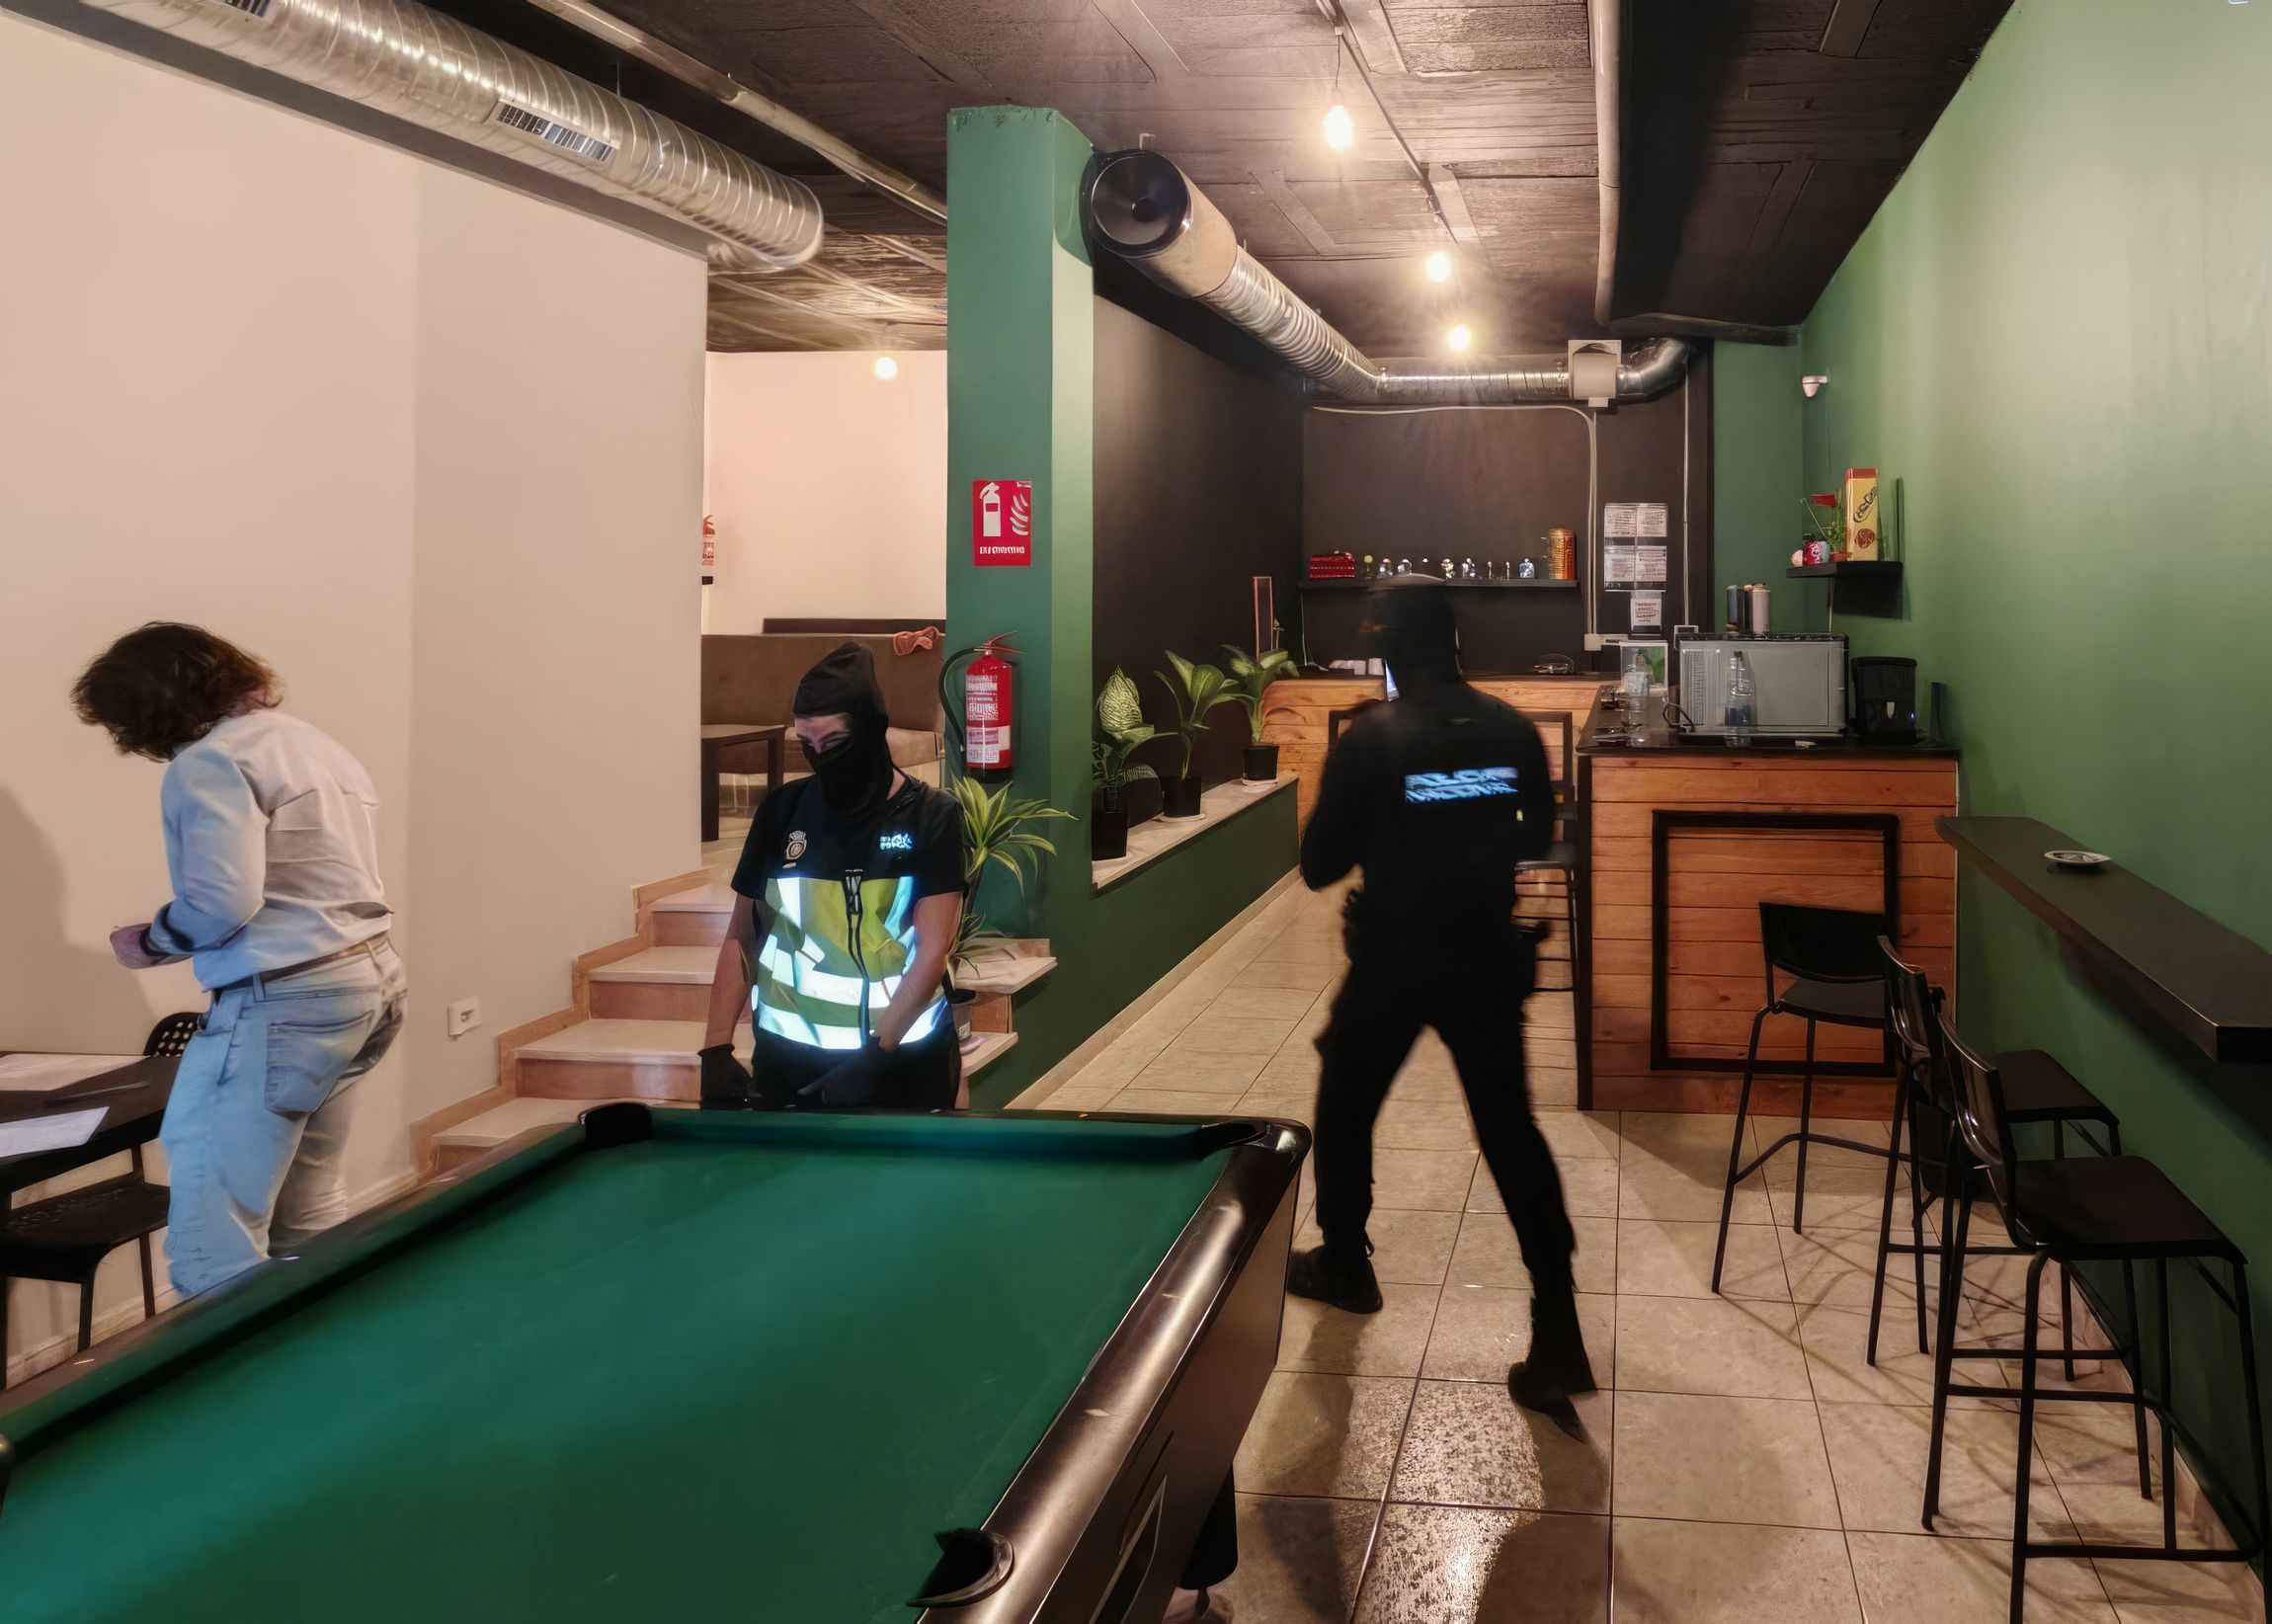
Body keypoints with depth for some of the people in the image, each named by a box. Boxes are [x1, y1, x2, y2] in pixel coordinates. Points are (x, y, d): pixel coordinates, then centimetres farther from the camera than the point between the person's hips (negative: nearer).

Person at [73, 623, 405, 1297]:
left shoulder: (207, 765, -10)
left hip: (287, 1000, -10)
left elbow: (222, 902, -20)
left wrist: (149, 943, -2)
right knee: (311, 1219, 15)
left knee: (212, 1244, -7)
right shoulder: (315, 741, 17)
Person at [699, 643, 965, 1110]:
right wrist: (716, 1048, -4)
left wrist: (876, 1055, -18)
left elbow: (934, 947, -10)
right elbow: (742, 936, 6)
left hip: (904, 1060, -2)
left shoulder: (931, 816, -6)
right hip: (788, 1058, 2)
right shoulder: (781, 810, 2)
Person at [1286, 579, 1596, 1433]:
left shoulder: (1370, 739, -13)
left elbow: (1318, 866, -8)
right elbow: (1539, 838, 12)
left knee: (1344, 1110, 20)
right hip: (1487, 961, 3)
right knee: (1511, 1130, 5)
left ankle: (1344, 1264, 36)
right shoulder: (1513, 731, -1)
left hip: (1393, 964, -3)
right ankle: (1557, 1336, -1)